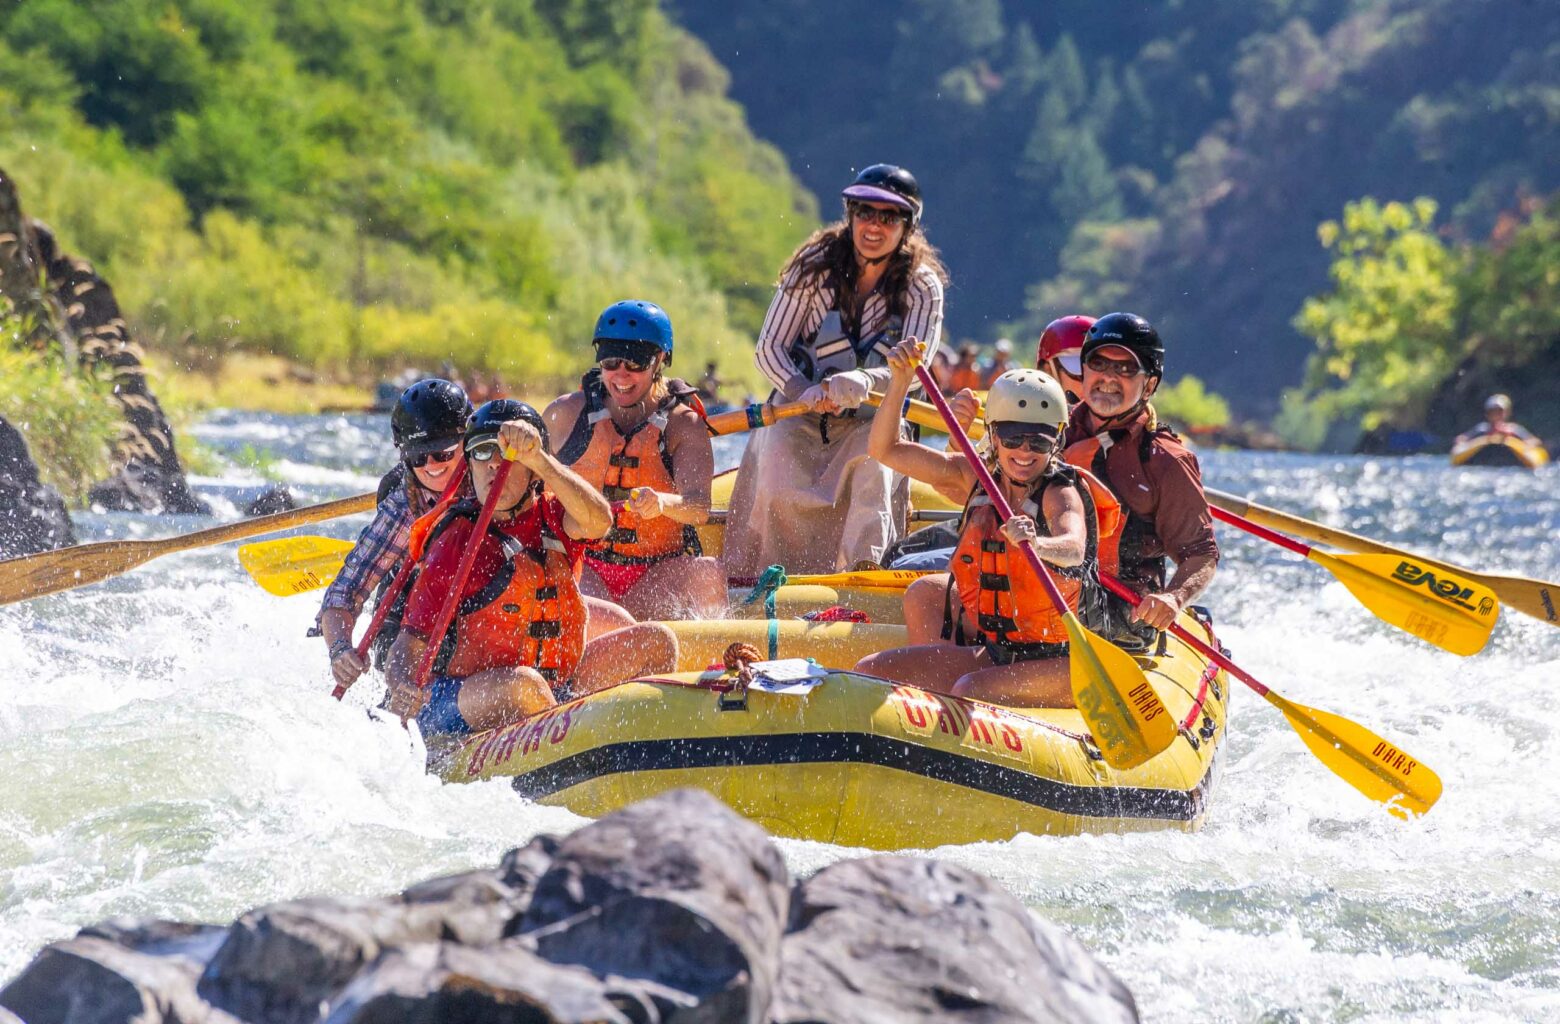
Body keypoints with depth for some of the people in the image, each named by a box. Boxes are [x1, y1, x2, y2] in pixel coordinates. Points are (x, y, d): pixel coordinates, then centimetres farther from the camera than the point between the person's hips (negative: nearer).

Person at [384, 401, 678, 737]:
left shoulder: (552, 516, 5)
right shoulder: (454, 544, -7)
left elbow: (598, 521, -21)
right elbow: (411, 643, -10)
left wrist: (536, 457, -33)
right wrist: (402, 701, -32)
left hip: (557, 689, 5)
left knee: (655, 640, -3)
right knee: (522, 684, -37)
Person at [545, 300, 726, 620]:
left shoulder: (683, 425, -3)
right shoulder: (566, 415, 3)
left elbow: (699, 506, -22)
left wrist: (662, 503, -42)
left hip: (662, 570, 1)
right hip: (585, 566, -1)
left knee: (707, 575, -31)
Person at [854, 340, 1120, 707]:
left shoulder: (1062, 493, -12)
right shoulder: (977, 477, 6)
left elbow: (1073, 549, -35)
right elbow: (886, 449, 8)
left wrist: (1036, 544, -58)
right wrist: (901, 378, -6)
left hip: (1058, 663, -7)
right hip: (991, 652, 7)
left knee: (969, 691, -34)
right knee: (870, 670, -5)